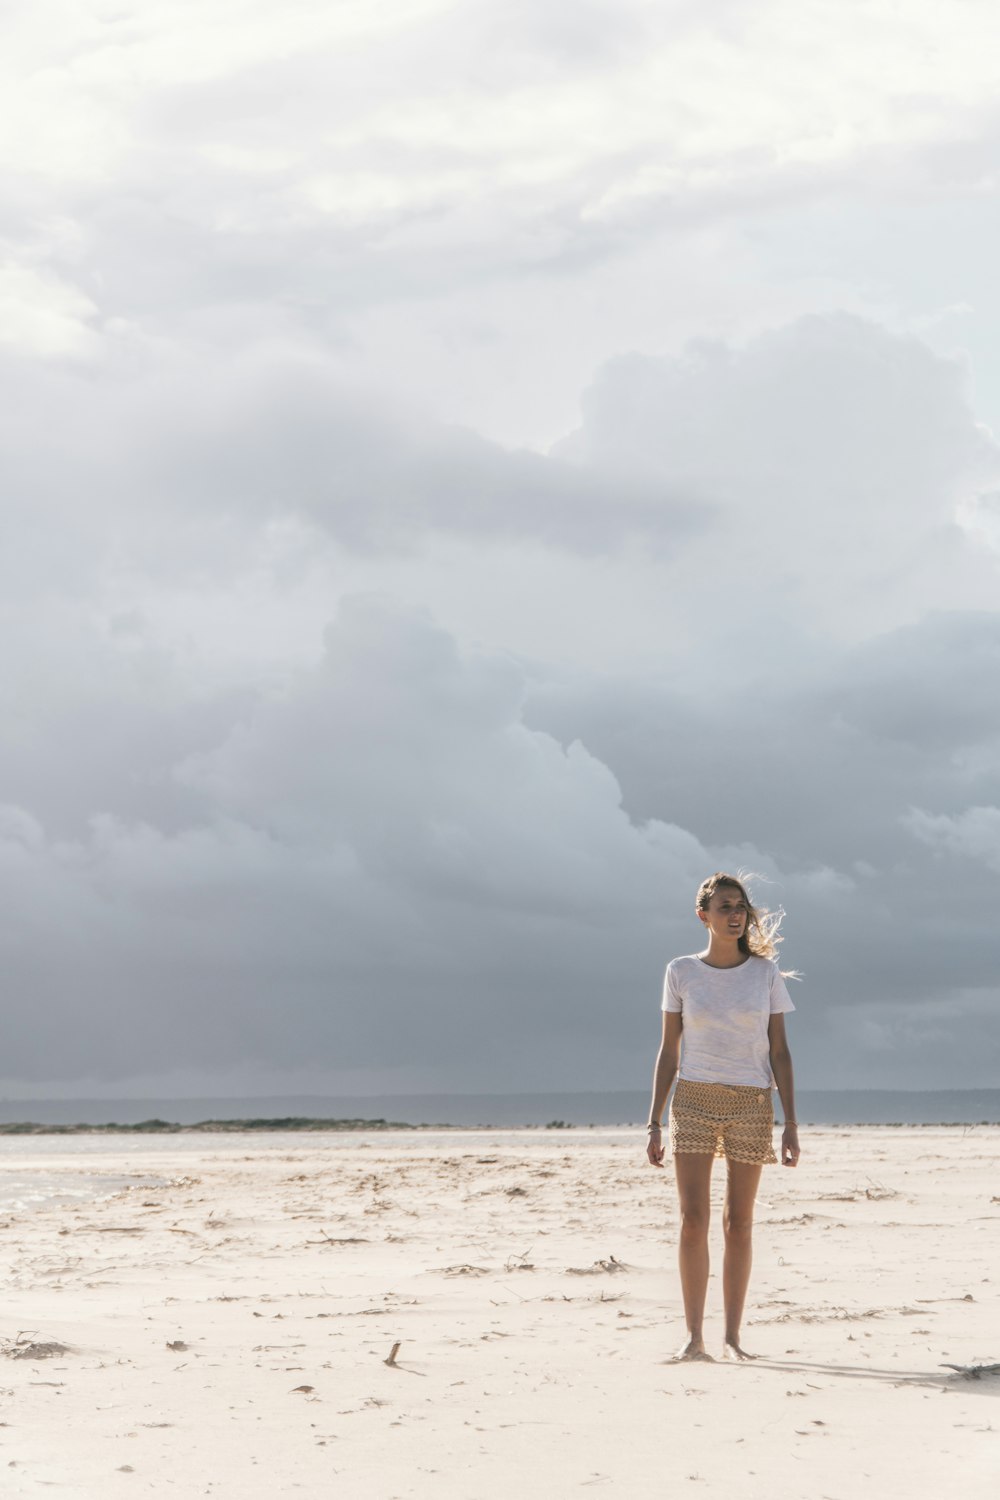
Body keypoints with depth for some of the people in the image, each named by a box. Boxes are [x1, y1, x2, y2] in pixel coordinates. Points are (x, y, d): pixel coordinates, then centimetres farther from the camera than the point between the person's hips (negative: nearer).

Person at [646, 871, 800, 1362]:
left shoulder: (766, 973, 3)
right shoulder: (681, 972, 4)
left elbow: (779, 1051, 4)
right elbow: (669, 1052, 7)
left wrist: (791, 1123, -2)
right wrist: (654, 1123, 2)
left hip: (751, 1105, 0)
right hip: (693, 1101, 0)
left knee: (738, 1223, 3)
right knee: (693, 1220, -7)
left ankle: (732, 1335, 11)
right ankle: (694, 1336, -2)